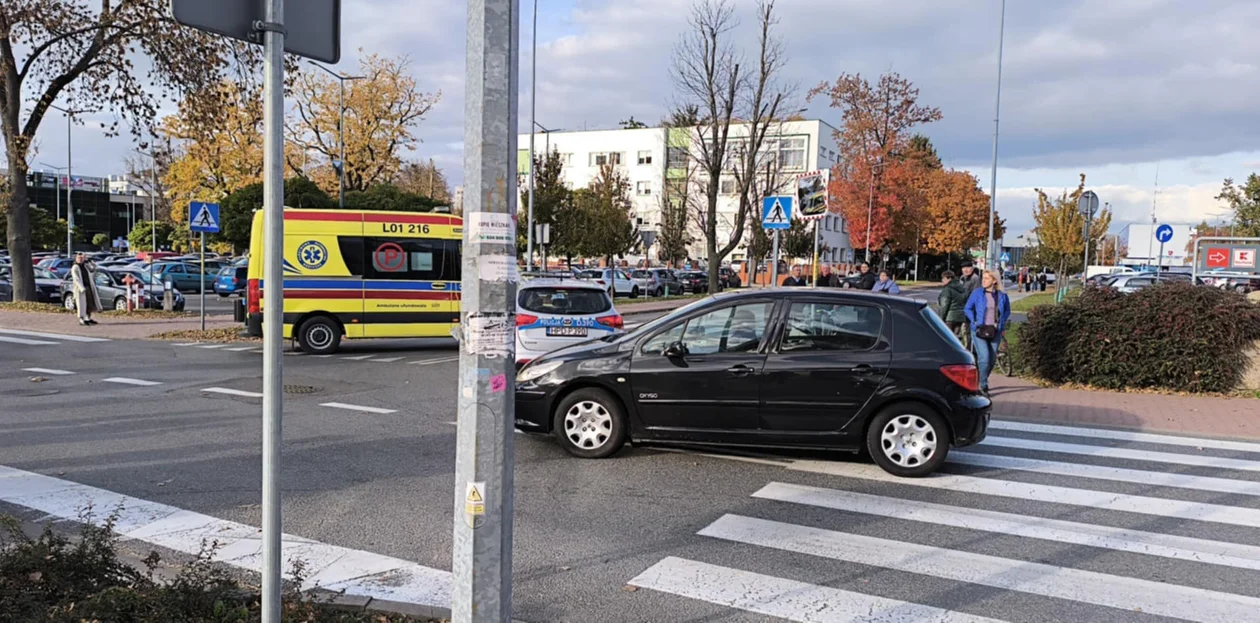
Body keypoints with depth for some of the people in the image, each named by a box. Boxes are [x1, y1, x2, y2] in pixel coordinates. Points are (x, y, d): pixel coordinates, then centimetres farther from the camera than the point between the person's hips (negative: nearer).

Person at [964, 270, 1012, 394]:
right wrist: (974, 322, -7)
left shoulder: (1002, 296, 4)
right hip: (979, 331, -3)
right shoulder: (977, 293, -2)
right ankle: (983, 385, -2)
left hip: (995, 331, 3)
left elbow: (1007, 310, 18)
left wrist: (1001, 323, 5)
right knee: (984, 357, -14)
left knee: (992, 359, 7)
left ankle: (982, 382, 28)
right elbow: (967, 309, 4)